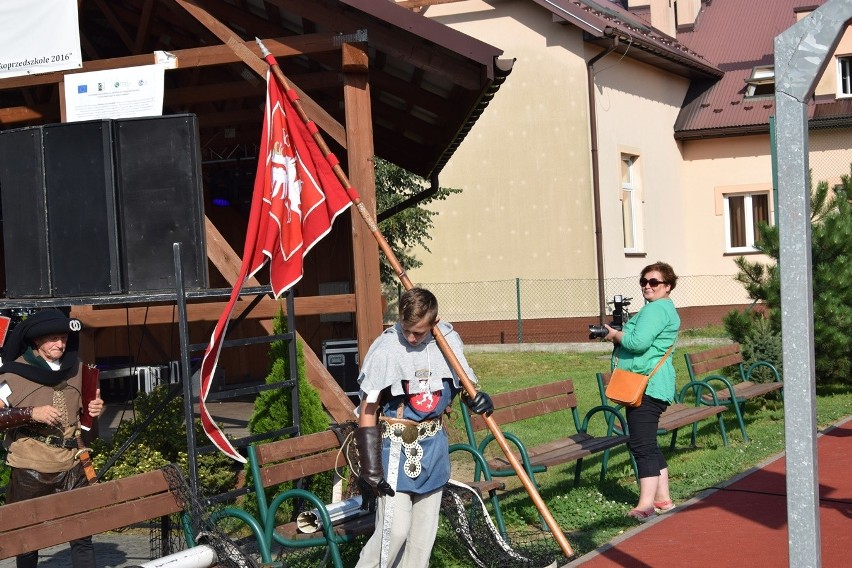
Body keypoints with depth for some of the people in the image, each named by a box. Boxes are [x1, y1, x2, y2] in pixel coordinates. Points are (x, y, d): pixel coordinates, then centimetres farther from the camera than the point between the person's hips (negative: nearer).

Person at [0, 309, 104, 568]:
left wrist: (94, 409, 0)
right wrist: (31, 413, -23)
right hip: (30, 469, -3)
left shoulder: (76, 369, 7)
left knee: (82, 536, 0)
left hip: (71, 466, 3)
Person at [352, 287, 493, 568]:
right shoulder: (385, 350, -16)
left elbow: (464, 384, 14)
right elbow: (367, 412, -13)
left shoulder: (448, 341, -2)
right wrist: (370, 471, -14)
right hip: (396, 448, -5)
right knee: (395, 528, -11)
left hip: (434, 447, 5)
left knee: (424, 529, 11)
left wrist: (476, 398, -11)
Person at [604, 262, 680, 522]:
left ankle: (645, 505, -20)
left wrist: (615, 335, -6)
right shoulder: (667, 309, 23)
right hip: (649, 385, 12)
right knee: (648, 445, 16)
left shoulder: (656, 308, -11)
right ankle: (662, 499, 21)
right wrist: (619, 335, 13)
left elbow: (639, 342, -24)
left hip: (647, 386, -12)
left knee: (642, 445, -16)